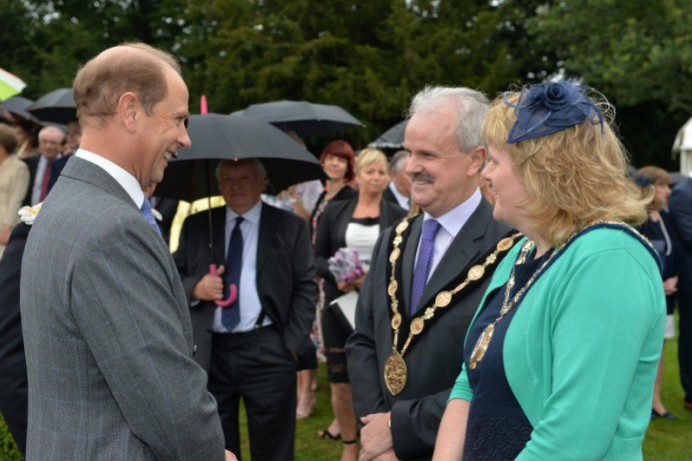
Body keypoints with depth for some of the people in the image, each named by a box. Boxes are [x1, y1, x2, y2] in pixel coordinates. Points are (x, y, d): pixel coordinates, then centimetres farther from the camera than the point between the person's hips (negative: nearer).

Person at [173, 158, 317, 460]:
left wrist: (292, 344, -6)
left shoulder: (290, 227, 4)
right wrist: (194, 288, -10)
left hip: (267, 353, -2)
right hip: (209, 353, 2)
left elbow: (306, 288, 2)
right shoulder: (195, 226, 10)